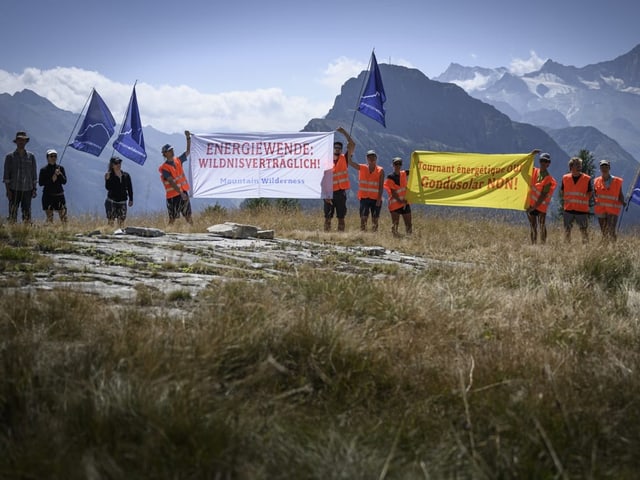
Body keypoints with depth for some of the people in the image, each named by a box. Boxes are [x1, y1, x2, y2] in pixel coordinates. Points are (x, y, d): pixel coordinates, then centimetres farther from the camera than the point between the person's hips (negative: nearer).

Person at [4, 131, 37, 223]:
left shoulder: (31, 156, 10)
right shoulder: (10, 156, 3)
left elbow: (34, 174, 12)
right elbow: (6, 175, 1)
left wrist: (35, 189, 6)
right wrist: (8, 190, -6)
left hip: (27, 190, 2)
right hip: (14, 190, -2)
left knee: (27, 214, 4)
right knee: (13, 214, -5)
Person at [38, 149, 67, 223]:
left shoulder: (60, 168, 6)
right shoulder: (43, 170, 1)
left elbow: (64, 181, -1)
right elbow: (40, 183, -5)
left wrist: (59, 174, -18)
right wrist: (51, 180, -13)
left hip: (59, 195, 1)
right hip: (48, 196, -1)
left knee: (63, 216, -7)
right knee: (49, 218, 0)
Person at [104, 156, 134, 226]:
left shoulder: (126, 176, 6)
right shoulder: (109, 175, -3)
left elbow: (130, 188, 12)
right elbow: (108, 188, -15)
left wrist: (131, 199, 9)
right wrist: (107, 179, -29)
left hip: (122, 202, 3)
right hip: (111, 201, -3)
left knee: (121, 222, 3)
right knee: (111, 221, -5)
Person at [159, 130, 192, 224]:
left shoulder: (178, 161, 9)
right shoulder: (164, 168, -13)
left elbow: (188, 151, 16)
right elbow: (171, 182, -21)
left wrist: (188, 138, 4)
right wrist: (181, 193, -30)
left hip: (183, 193, 6)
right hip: (173, 196, -6)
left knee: (188, 217, 6)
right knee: (172, 219, -2)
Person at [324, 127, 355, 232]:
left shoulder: (344, 159, 5)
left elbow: (352, 145, -5)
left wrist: (344, 132, -11)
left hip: (341, 193, 1)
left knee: (341, 218, 5)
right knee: (328, 218, 0)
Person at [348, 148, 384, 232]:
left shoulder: (380, 171, 2)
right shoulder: (362, 168, 6)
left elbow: (381, 186, -3)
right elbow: (350, 162, -3)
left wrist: (379, 199, -11)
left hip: (376, 199, 0)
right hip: (364, 198, 0)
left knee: (375, 220, 4)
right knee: (363, 218, -9)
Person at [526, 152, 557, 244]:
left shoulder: (548, 179, -11)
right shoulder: (534, 171, 6)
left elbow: (543, 196, -14)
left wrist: (534, 207, -17)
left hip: (541, 205, -5)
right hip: (531, 204, 5)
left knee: (542, 227, -3)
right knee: (533, 227, 8)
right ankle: (533, 245, 12)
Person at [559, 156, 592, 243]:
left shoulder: (587, 179, -2)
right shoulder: (565, 178, 5)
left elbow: (590, 194, 6)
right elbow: (562, 192, 16)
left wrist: (584, 202, -2)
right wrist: (565, 200, 6)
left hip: (582, 210, -2)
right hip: (568, 209, 2)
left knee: (584, 231, -2)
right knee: (567, 230, 7)